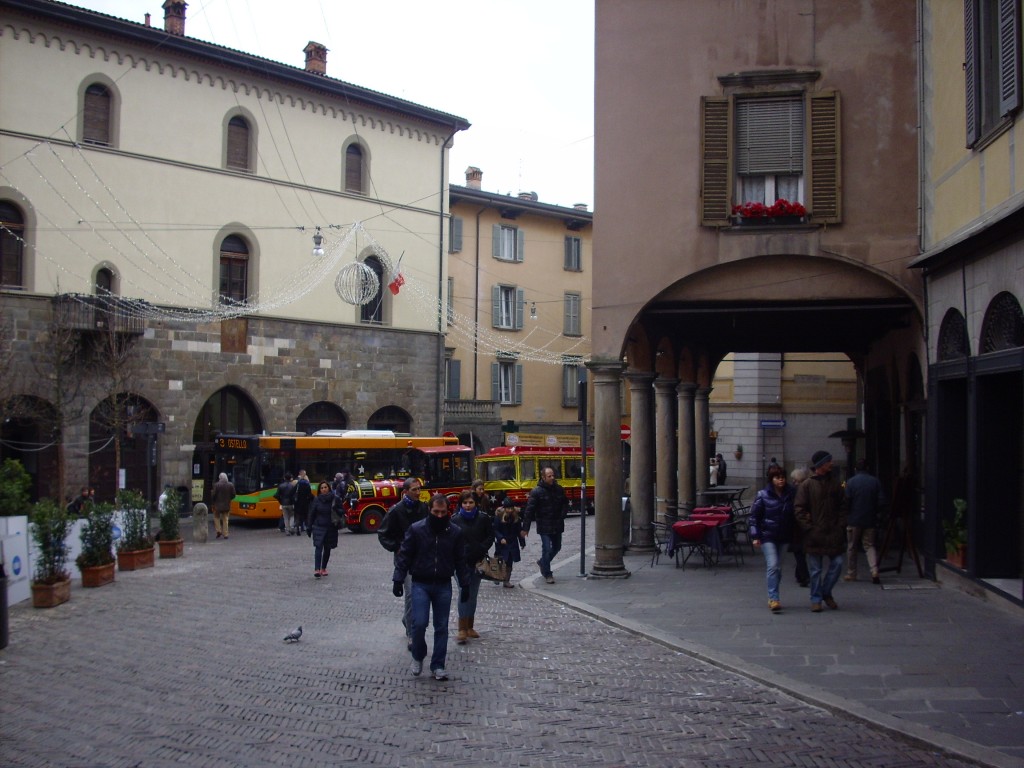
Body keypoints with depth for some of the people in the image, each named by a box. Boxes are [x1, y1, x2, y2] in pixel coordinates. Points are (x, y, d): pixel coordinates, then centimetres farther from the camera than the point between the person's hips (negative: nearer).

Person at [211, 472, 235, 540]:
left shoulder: (217, 485, -12)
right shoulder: (231, 485, -4)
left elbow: (213, 495, -11)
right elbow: (233, 495, 0)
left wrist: (212, 503, 2)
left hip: (218, 505, -3)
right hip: (227, 505, 3)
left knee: (216, 517, 16)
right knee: (225, 519, 10)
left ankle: (218, 531, 3)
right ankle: (225, 534, 8)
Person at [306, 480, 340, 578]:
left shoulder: (334, 499, -2)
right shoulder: (316, 500, 0)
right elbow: (312, 514, 4)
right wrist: (309, 528, 4)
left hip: (330, 528, 1)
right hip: (318, 527, -1)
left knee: (327, 549, 9)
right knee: (318, 548, -12)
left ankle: (323, 568, 23)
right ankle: (317, 570, -19)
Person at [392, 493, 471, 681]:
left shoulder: (455, 532, 0)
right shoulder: (416, 529, -6)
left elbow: (460, 560, 6)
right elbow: (404, 556, -2)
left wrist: (465, 585, 5)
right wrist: (398, 579, -7)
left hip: (443, 586, 2)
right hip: (421, 584, -2)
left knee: (441, 627, 5)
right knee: (419, 623, -11)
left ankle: (438, 666, 15)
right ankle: (418, 657, 15)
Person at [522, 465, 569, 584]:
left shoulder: (559, 489, 4)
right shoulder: (536, 492, -12)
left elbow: (565, 504, 17)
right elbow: (529, 511, -13)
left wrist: (562, 515, -2)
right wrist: (525, 528, -15)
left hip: (557, 525, 6)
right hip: (544, 527, -6)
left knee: (557, 548, 17)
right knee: (547, 549, -6)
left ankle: (542, 563, 41)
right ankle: (547, 574, 7)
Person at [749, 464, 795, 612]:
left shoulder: (791, 493, 1)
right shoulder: (763, 495, -7)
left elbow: (795, 515, 11)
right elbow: (754, 516, -4)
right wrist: (755, 536, -9)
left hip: (783, 537, 4)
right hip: (767, 535, -4)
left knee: (776, 568, 10)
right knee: (773, 565, -15)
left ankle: (772, 598, 22)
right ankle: (773, 599, -15)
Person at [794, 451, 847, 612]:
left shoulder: (834, 483, 8)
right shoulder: (806, 485, -4)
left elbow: (842, 506, 13)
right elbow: (799, 508, -5)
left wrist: (841, 525, 2)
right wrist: (808, 527, -11)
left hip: (833, 532, 4)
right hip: (815, 533, -4)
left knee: (837, 563, 2)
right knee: (816, 569, 3)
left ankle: (826, 592, 22)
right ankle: (816, 599, 14)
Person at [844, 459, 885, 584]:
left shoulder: (851, 482, -9)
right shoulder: (875, 481, 0)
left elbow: (846, 501, -11)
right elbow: (881, 500, -1)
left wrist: (847, 515, 6)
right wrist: (874, 511, 14)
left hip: (854, 519, -2)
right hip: (870, 520, 2)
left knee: (851, 547, 9)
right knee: (869, 546, 9)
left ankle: (851, 574, 15)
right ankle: (874, 571, -11)